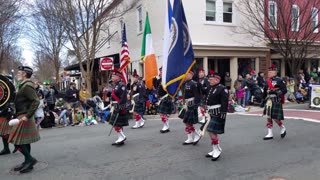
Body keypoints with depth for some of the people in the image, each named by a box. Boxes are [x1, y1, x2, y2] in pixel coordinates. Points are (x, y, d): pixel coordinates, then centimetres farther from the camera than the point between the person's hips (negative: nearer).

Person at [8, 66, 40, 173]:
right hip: (22, 116, 10)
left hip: (24, 117, -10)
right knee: (25, 141, 13)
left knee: (17, 141, -7)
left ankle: (30, 159, 1)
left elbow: (36, 102, -24)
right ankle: (28, 162, 20)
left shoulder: (27, 86, -16)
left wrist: (27, 116, -25)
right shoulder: (23, 85, 14)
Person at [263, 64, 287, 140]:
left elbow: (284, 90, -11)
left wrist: (275, 91, -20)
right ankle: (270, 134, 13)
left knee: (274, 117, -5)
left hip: (276, 100, -7)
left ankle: (283, 128, 23)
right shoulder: (268, 80, 12)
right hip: (269, 100, 7)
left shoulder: (279, 80, -8)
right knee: (268, 116, 6)